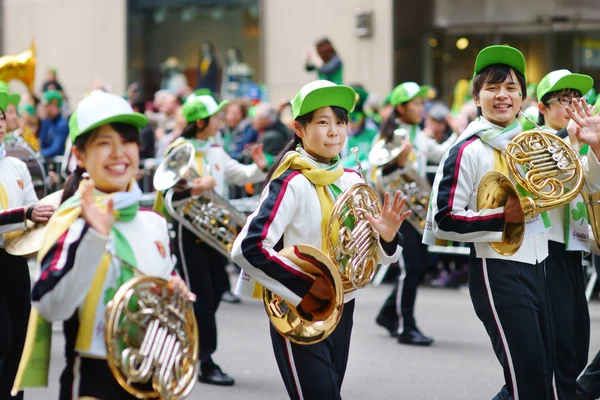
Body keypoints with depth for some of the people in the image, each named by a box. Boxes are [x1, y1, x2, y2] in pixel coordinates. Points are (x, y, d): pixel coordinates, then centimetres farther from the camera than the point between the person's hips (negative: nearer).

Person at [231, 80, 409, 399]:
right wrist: (308, 285, -23)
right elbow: (248, 249, -25)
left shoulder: (353, 181, 5)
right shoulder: (292, 183, -16)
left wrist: (386, 236, -10)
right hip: (301, 314, -7)